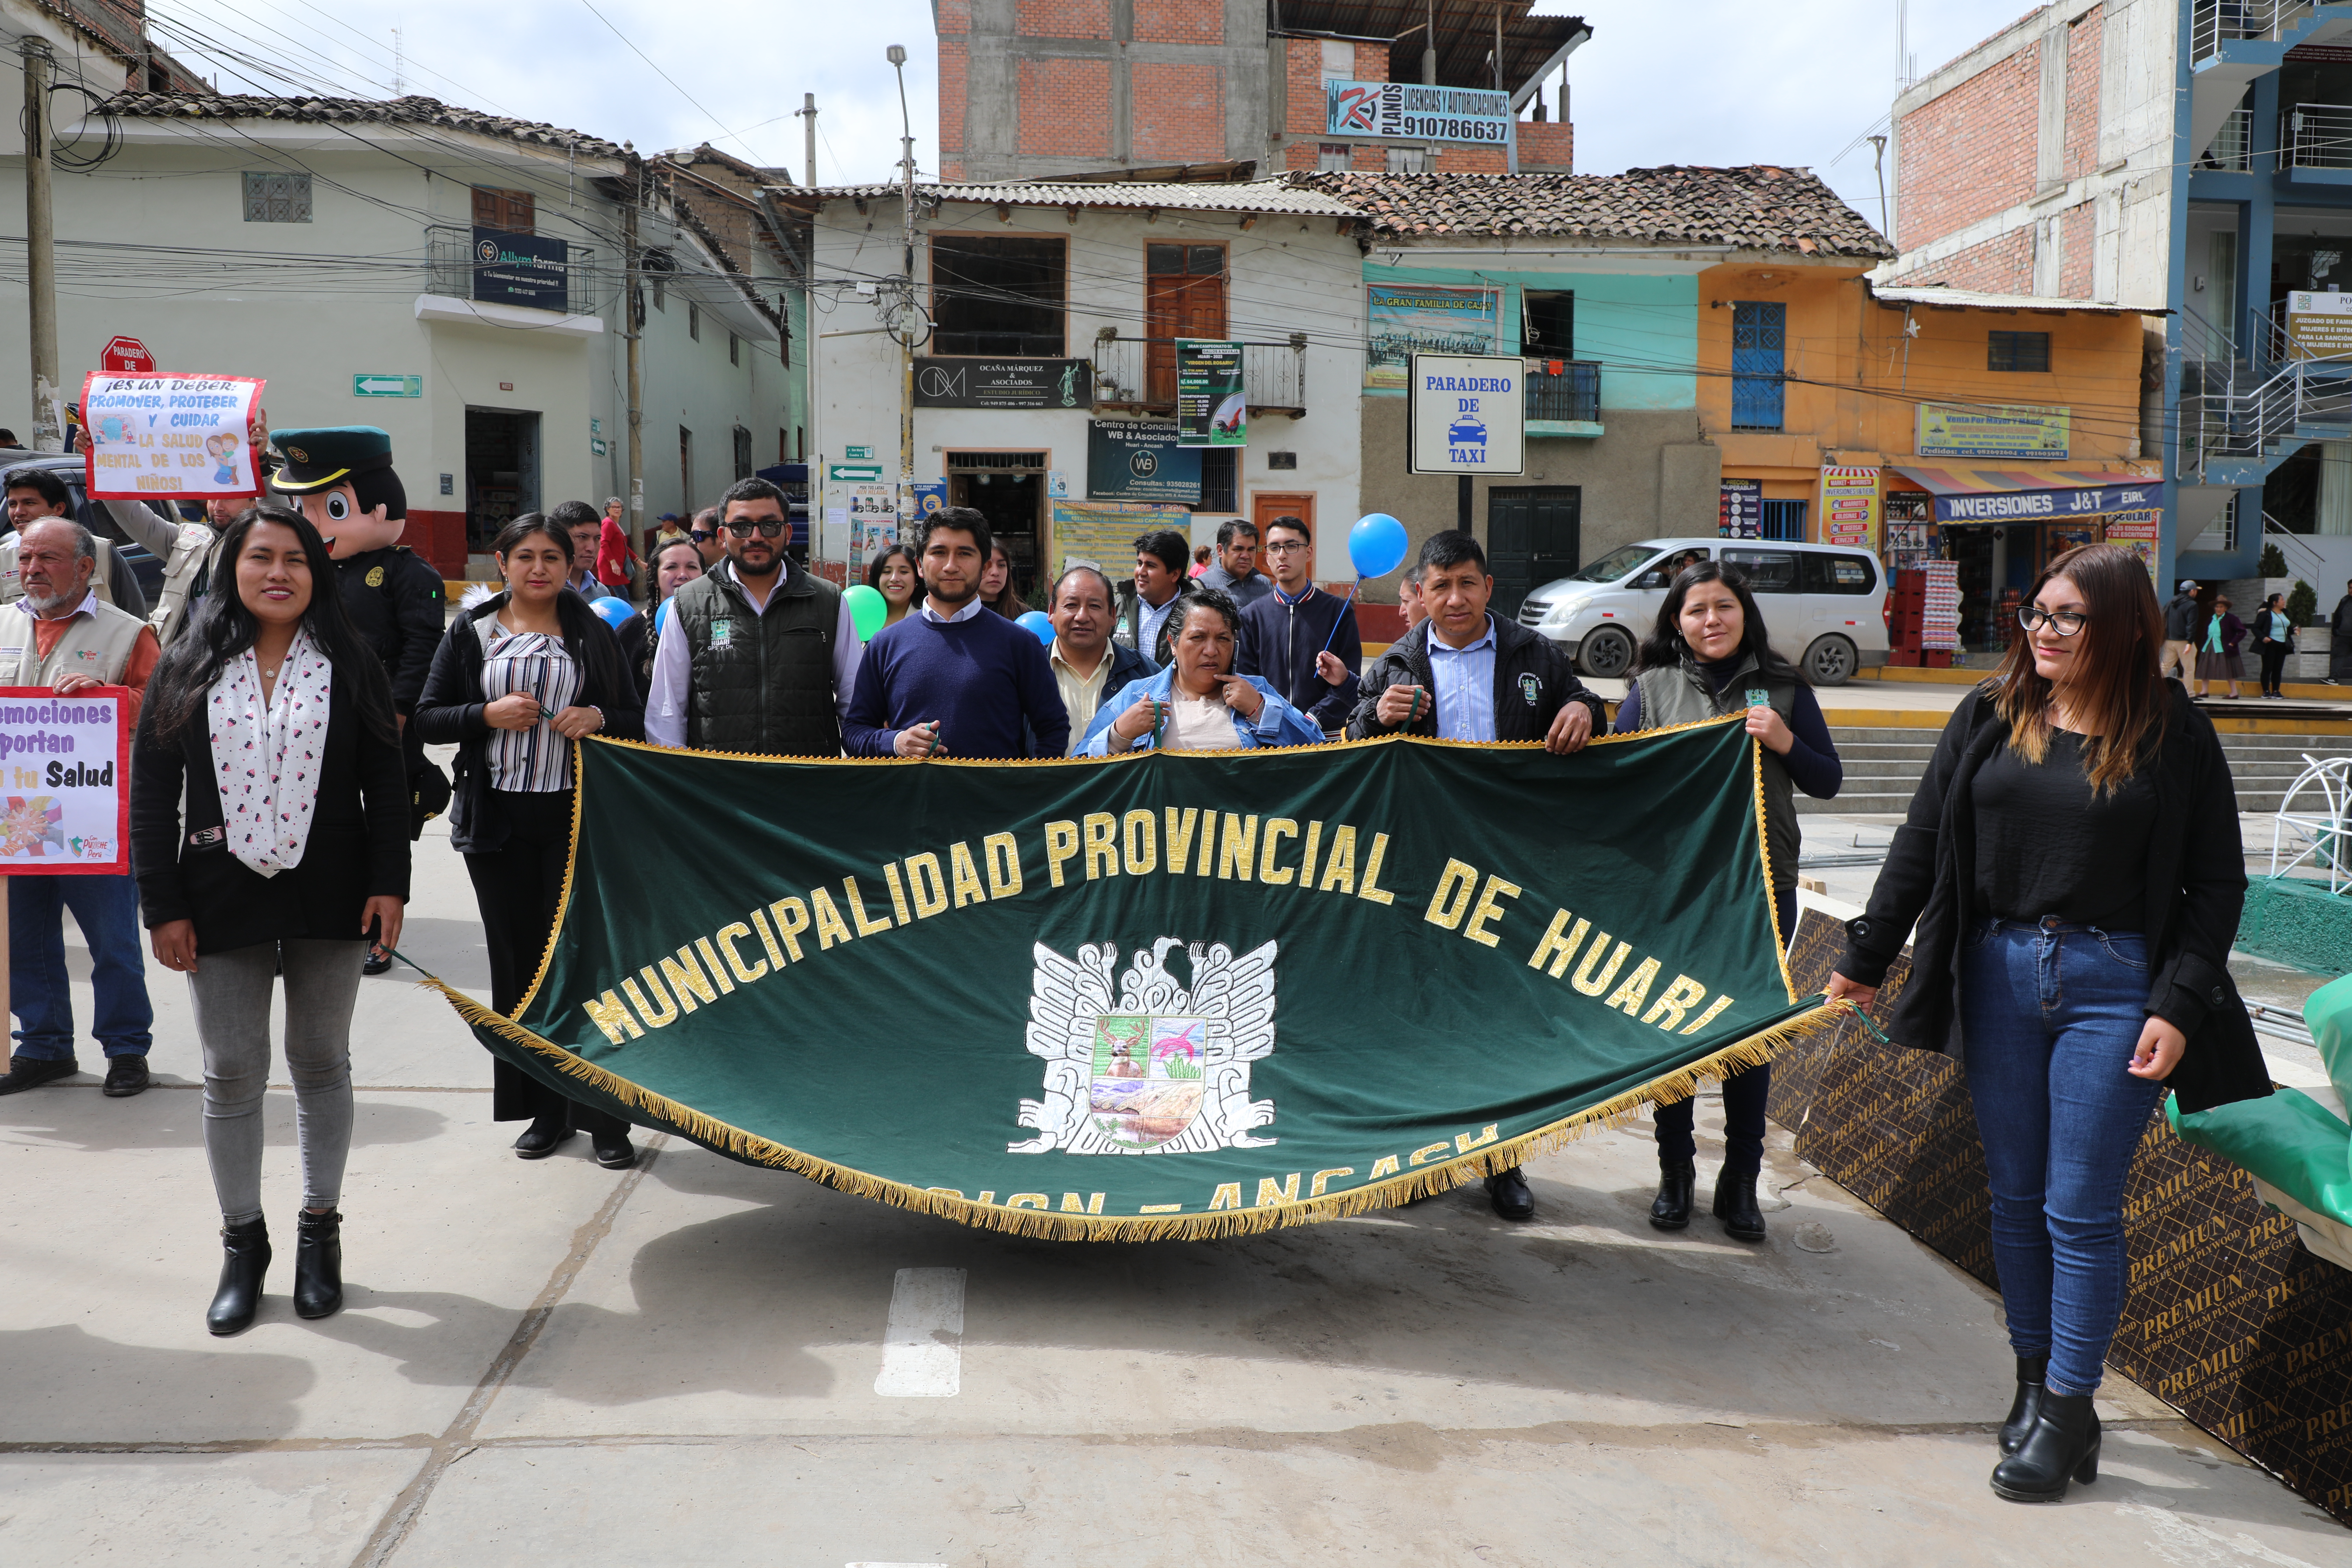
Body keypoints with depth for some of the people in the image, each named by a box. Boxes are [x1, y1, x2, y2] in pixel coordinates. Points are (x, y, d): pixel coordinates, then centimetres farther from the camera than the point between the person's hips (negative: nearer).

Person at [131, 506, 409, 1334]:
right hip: (222, 897, 0)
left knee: (321, 1065, 10)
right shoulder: (188, 668, 3)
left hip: (329, 894, 0)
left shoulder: (350, 665, 2)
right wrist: (162, 907, -5)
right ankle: (243, 1243, 19)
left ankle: (319, 1233, 23)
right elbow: (151, 790, 1)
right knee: (231, 1076, 5)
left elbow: (386, 780, 2)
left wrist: (388, 883, -7)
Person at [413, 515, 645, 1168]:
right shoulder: (471, 632, 8)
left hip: (575, 814, -1)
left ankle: (602, 1114, 1)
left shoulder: (592, 634, 9)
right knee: (519, 961, 6)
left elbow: (634, 719, 12)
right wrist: (490, 714, -12)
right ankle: (545, 1110, 16)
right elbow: (428, 718, 5)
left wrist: (597, 717, -10)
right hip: (499, 819, 1)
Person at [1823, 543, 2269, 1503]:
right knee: (2016, 1196, 11)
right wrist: (1866, 957, 9)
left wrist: (2178, 1006, -11)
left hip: (2112, 985, -3)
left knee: (2081, 1208, -1)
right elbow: (1922, 845, 9)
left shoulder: (2173, 735, -4)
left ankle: (2068, 1413, 10)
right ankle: (2034, 1379, 25)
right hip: (1999, 972, 4)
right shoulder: (1989, 717, 5)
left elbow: (2216, 885, -3)